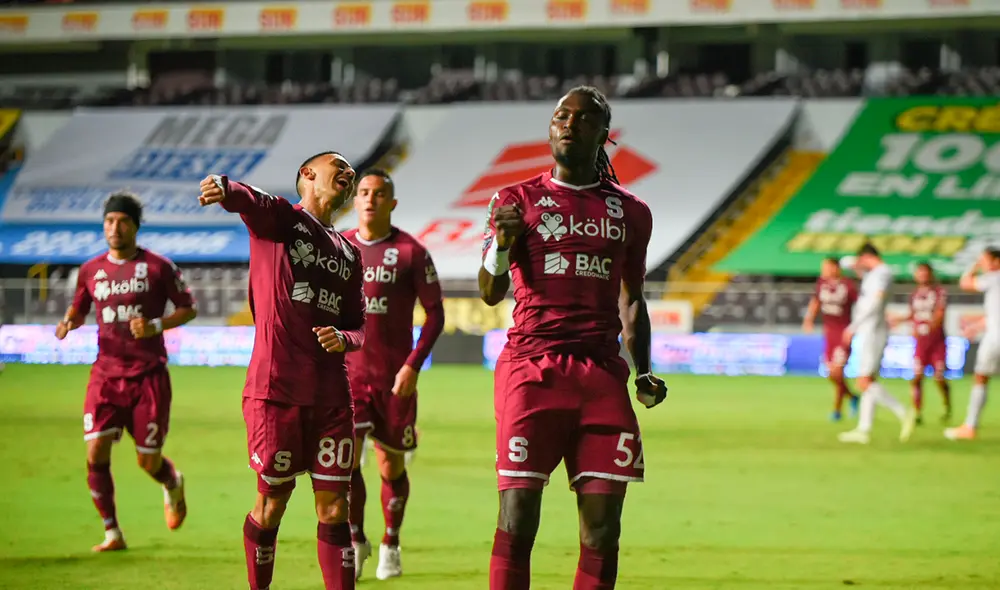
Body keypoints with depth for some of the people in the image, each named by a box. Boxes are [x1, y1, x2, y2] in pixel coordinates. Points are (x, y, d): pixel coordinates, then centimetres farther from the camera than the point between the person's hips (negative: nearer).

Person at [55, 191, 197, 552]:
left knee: (149, 462, 1)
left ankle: (174, 486, 38)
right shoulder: (90, 270, 7)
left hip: (148, 375, -3)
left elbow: (188, 308, 2)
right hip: (106, 373, 3)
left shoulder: (157, 267, -3)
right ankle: (112, 533, 1)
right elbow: (78, 309, 20)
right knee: (96, 452, -12)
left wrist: (156, 326, -14)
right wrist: (68, 323, -3)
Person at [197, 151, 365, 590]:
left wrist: (345, 338, -1)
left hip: (330, 393, 5)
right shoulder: (279, 219, 2)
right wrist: (225, 191, -46)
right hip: (275, 388, -5)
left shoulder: (349, 255, 20)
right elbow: (251, 202, -22)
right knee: (272, 503, 3)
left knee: (333, 508, 3)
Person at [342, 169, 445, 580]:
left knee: (391, 466, 7)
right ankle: (356, 541, 3)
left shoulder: (410, 252, -5)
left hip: (394, 376, -2)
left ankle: (390, 545, 26)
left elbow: (435, 313, -3)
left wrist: (413, 365, -12)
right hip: (348, 372, 2)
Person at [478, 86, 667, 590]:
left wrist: (643, 371, 9)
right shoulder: (517, 200, 6)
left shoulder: (630, 213, 14)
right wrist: (502, 245, -23)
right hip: (532, 369, -3)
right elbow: (491, 293, -3)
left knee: (602, 526, -1)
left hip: (602, 373, 3)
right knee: (517, 519, -9)